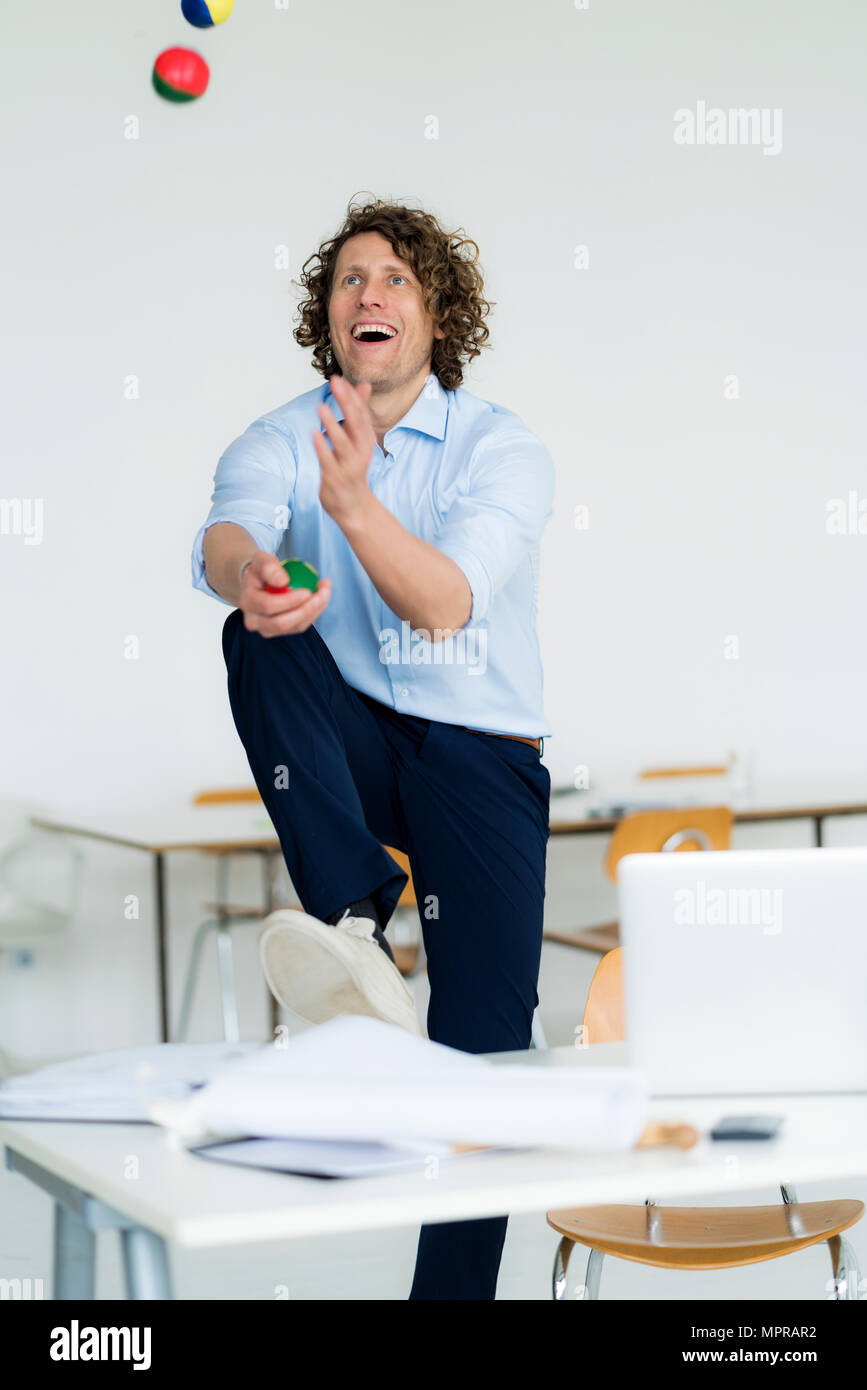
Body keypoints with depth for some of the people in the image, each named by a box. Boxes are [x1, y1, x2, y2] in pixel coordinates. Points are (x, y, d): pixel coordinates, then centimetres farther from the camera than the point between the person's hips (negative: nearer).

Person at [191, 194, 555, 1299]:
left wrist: (355, 503, -43)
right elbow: (225, 535, -23)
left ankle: (454, 1288, 1)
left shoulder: (503, 450, -7)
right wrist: (249, 574, -48)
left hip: (479, 751, -2)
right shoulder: (279, 440, 0)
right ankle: (352, 923, -34)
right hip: (348, 746, 2)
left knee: (485, 1046, -12)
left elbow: (445, 604, -24)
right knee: (259, 633, -29)